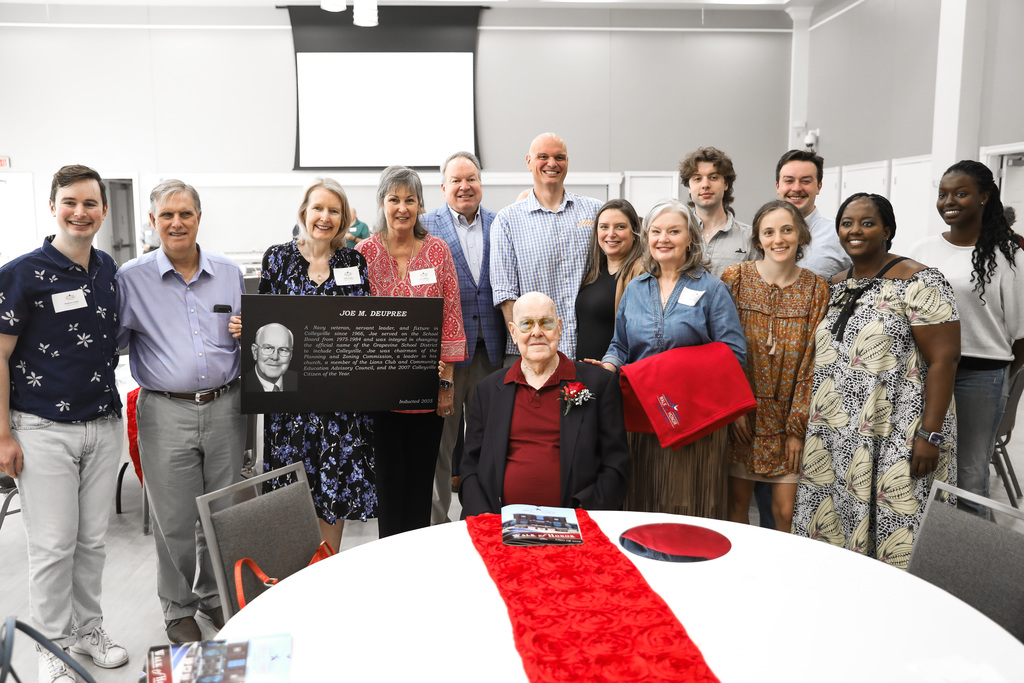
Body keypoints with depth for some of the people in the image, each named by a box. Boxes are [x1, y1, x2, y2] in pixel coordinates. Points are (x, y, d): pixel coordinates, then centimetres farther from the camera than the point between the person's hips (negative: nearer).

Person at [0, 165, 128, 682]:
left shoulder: (109, 269, 7)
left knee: (93, 539, 14)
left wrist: (115, 409, 12)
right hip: (43, 430, -5)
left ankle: (88, 628, 31)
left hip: (104, 425, 5)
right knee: (53, 544, 3)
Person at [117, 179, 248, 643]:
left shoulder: (230, 273, 8)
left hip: (224, 408, 3)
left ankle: (216, 596, 32)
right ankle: (178, 609, 26)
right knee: (174, 518, 6)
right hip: (166, 414, -2)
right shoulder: (131, 279, 0)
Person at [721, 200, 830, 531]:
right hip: (740, 417, 0)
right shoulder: (735, 277, -4)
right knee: (737, 502, 7)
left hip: (789, 419, 0)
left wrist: (797, 427, -6)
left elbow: (812, 361, -2)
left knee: (786, 512, 1)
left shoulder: (817, 289, -1)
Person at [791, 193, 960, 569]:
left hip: (897, 440, -6)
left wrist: (930, 435, -18)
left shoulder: (919, 284, -9)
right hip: (836, 438, 7)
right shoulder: (835, 287, 13)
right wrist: (812, 425, 13)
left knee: (890, 536, -1)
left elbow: (943, 360, -13)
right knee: (831, 532, 10)